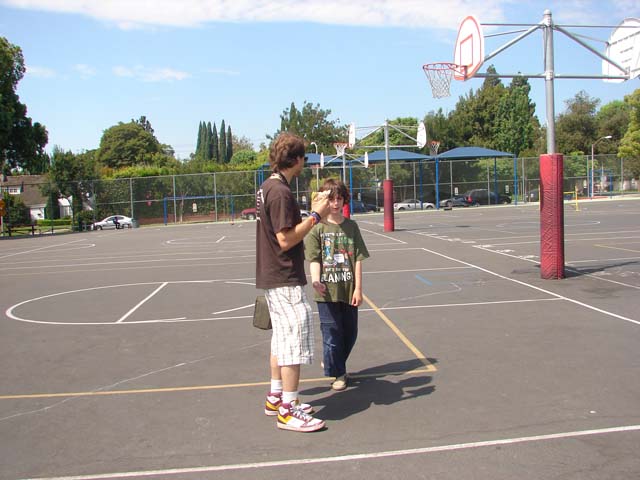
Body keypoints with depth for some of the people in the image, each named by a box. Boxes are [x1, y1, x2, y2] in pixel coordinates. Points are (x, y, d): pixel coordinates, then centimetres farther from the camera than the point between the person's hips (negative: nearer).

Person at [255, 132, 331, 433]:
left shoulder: (266, 188, 11)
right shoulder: (281, 192, -19)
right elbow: (286, 239, -21)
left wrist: (312, 211, 12)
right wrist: (315, 215, -16)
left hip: (271, 277, 10)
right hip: (285, 279, -10)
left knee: (281, 339, 19)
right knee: (294, 340, -3)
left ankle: (275, 398, 30)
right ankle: (288, 411, 5)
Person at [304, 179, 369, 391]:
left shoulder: (351, 226, 4)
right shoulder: (317, 228, -3)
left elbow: (357, 259, 3)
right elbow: (314, 259, -8)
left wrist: (358, 288, -2)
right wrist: (316, 280, -26)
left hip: (348, 290, 3)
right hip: (327, 291, -3)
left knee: (350, 333, 13)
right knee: (332, 333, 3)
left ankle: (331, 362, 36)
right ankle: (338, 374, 19)